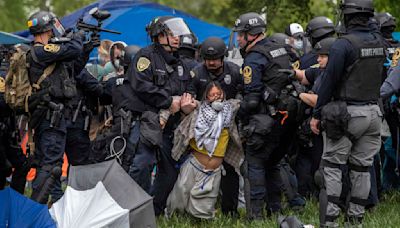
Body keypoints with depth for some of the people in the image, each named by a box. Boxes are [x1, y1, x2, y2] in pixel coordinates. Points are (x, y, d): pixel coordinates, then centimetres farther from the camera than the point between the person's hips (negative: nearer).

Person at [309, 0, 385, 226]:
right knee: (362, 167, 11)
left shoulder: (344, 45, -15)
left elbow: (329, 81, -13)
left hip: (347, 114, -6)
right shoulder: (380, 44, 6)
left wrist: (317, 114, -8)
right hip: (373, 112, 6)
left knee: (332, 165, 2)